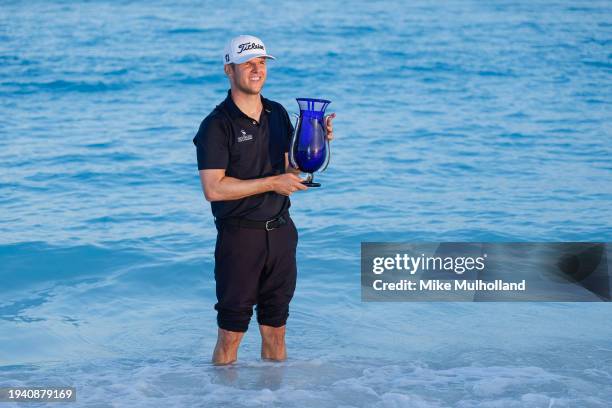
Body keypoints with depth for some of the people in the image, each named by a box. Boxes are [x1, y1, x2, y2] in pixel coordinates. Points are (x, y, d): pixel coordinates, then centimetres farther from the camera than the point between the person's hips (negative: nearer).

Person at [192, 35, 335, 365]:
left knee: (275, 328, 13)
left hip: (281, 231, 6)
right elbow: (213, 189, -18)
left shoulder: (278, 114, 9)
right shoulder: (217, 125, -11)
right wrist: (272, 183, -17)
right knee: (231, 333, 0)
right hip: (240, 235, -6)